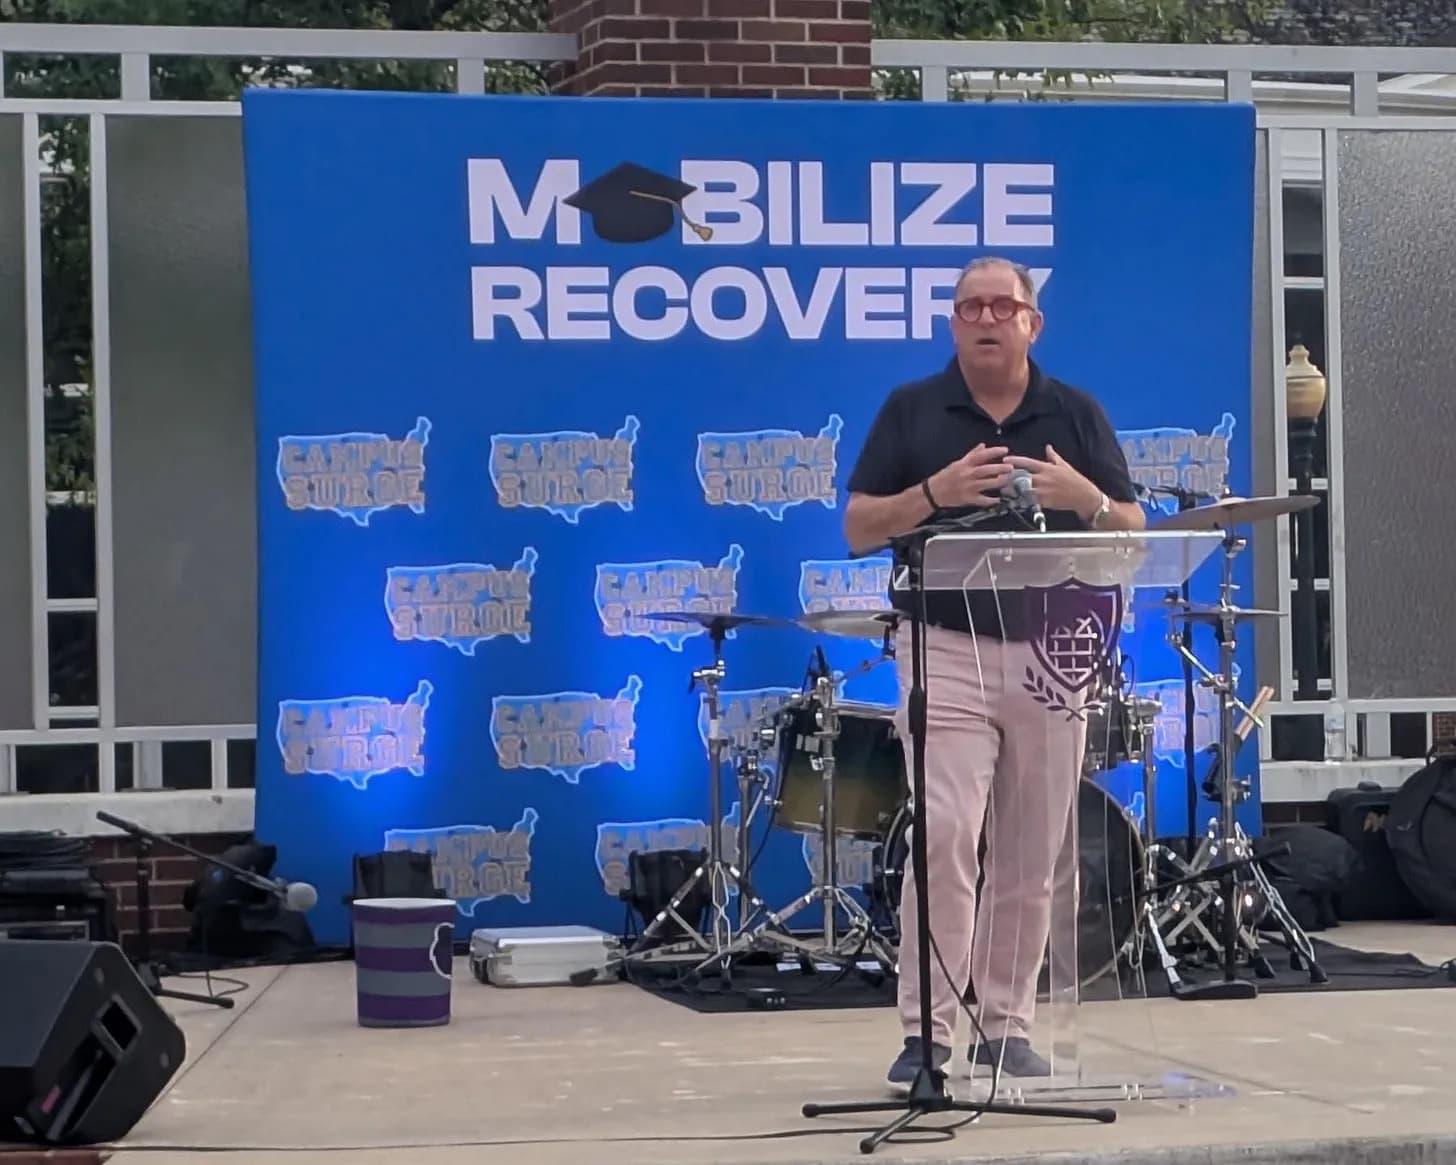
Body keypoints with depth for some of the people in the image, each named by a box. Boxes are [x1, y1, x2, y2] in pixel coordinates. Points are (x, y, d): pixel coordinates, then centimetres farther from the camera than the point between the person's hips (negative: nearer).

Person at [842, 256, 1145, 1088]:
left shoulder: (1077, 414, 9)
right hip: (946, 650, -2)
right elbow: (860, 528, 2)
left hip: (1052, 653, 2)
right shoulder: (911, 411, 5)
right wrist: (934, 493, -15)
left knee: (1031, 858, 6)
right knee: (945, 837, -15)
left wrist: (1083, 497, -14)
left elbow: (1132, 534, 7)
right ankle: (928, 1031, -9)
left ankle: (1009, 1026, 17)